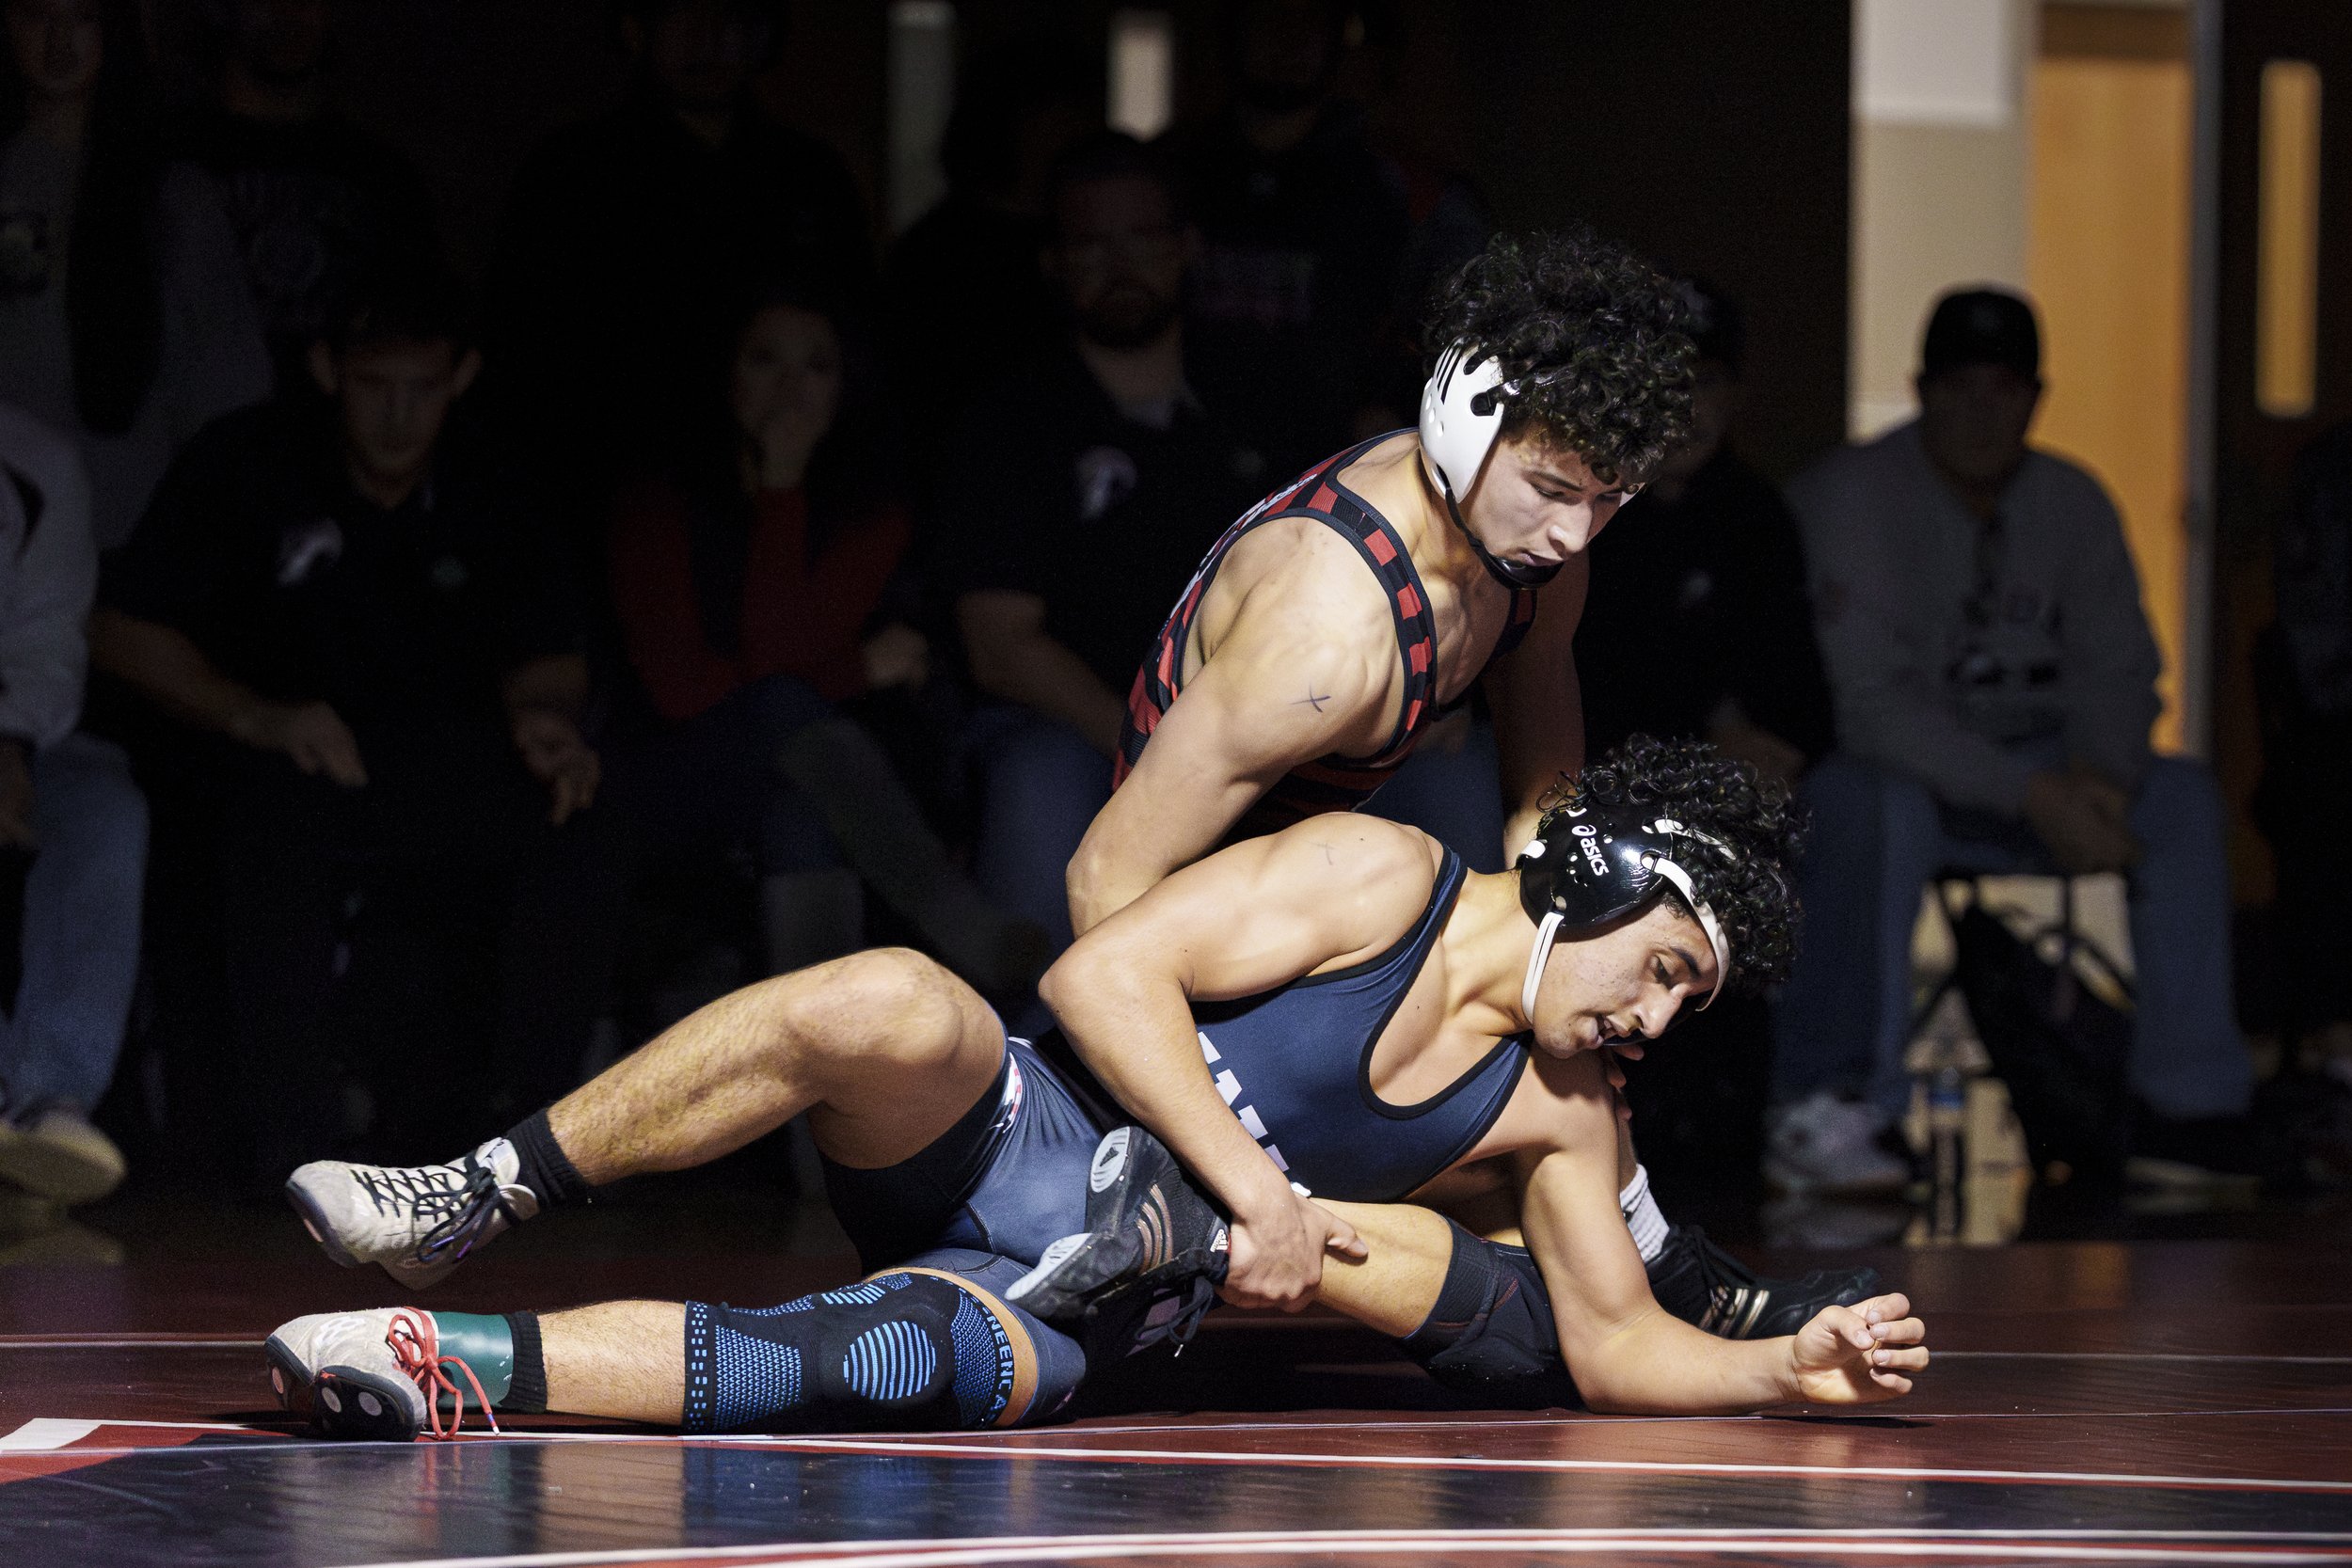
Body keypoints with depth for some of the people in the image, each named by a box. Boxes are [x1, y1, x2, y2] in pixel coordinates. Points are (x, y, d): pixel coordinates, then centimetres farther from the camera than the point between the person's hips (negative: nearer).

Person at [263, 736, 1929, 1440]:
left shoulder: (1564, 1107, 11)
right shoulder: (1383, 878, -7)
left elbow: (1615, 1345, 16)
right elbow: (1106, 970, -12)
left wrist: (1792, 1363, -1)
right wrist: (1254, 1188, -18)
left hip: (1092, 1298, 3)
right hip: (998, 1138, -3)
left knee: (920, 1367, -34)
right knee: (891, 1005, -39)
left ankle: (458, 1361, -38)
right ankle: (470, 1201, -29)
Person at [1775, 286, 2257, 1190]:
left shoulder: (2071, 505, 6)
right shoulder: (1850, 498, -14)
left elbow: (2118, 672, 6)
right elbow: (1865, 701, -23)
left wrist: (2097, 777, -19)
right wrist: (2035, 796, -28)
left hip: (2028, 773, 6)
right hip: (1875, 763, -6)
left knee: (2183, 800, -14)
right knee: (1878, 809, -39)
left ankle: (2190, 1106, -15)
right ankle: (1824, 1107, -34)